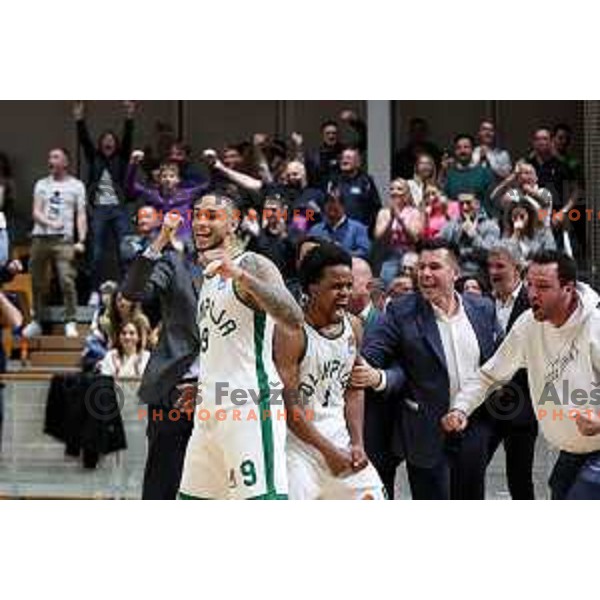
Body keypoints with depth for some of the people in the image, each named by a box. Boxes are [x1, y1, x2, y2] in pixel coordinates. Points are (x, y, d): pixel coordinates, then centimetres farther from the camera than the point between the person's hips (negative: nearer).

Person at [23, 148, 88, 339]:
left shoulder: (76, 185, 7)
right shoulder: (41, 184, 13)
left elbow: (81, 215, 2)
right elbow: (36, 213, 4)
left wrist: (81, 240, -11)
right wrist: (50, 223, -17)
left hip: (64, 239, -3)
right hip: (40, 237, 3)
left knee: (67, 280, -13)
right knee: (37, 282, 7)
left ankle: (71, 322, -9)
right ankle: (36, 322, 17)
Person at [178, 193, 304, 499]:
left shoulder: (253, 265, -8)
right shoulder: (209, 275, 20)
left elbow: (294, 320, -27)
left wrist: (240, 275, -34)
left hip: (250, 406, -10)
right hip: (212, 411, 10)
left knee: (265, 500, -14)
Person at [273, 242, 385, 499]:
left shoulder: (354, 327, 4)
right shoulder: (290, 332, -17)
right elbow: (289, 406, -18)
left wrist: (357, 443, 0)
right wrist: (329, 451, -17)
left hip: (338, 436, 7)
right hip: (299, 439, -7)